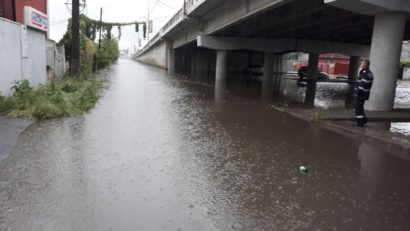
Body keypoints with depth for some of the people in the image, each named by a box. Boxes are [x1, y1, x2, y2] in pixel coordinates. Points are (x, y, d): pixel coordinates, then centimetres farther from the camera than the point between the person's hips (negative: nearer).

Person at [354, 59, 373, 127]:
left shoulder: (365, 73, -17)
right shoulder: (369, 73, 15)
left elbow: (363, 84, -25)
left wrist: (358, 92, -20)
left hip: (362, 93, -10)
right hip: (364, 93, 10)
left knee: (358, 108, -4)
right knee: (359, 107, 20)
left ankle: (360, 122, 0)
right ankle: (363, 120, 27)